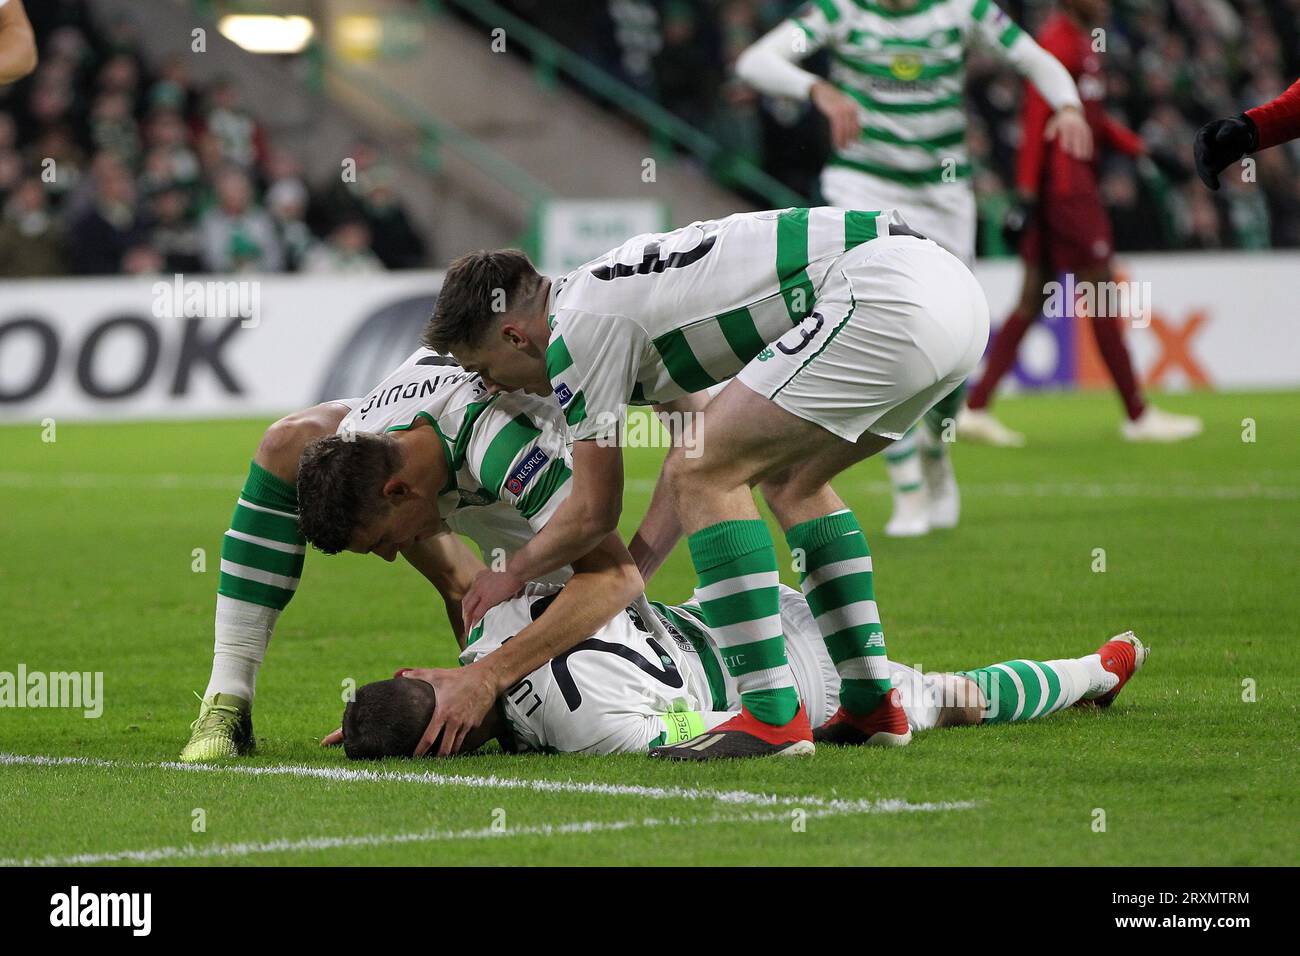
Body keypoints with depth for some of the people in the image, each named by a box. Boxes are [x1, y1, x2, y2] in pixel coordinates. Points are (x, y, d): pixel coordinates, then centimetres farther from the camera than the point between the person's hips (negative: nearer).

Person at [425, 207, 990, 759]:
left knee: (701, 476, -5)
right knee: (790, 480, 26)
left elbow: (595, 512, 7)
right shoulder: (613, 287, 26)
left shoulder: (578, 328, -2)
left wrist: (510, 577, 24)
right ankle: (873, 706, 23)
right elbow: (697, 439, 36)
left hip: (889, 296, -10)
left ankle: (773, 718, -6)